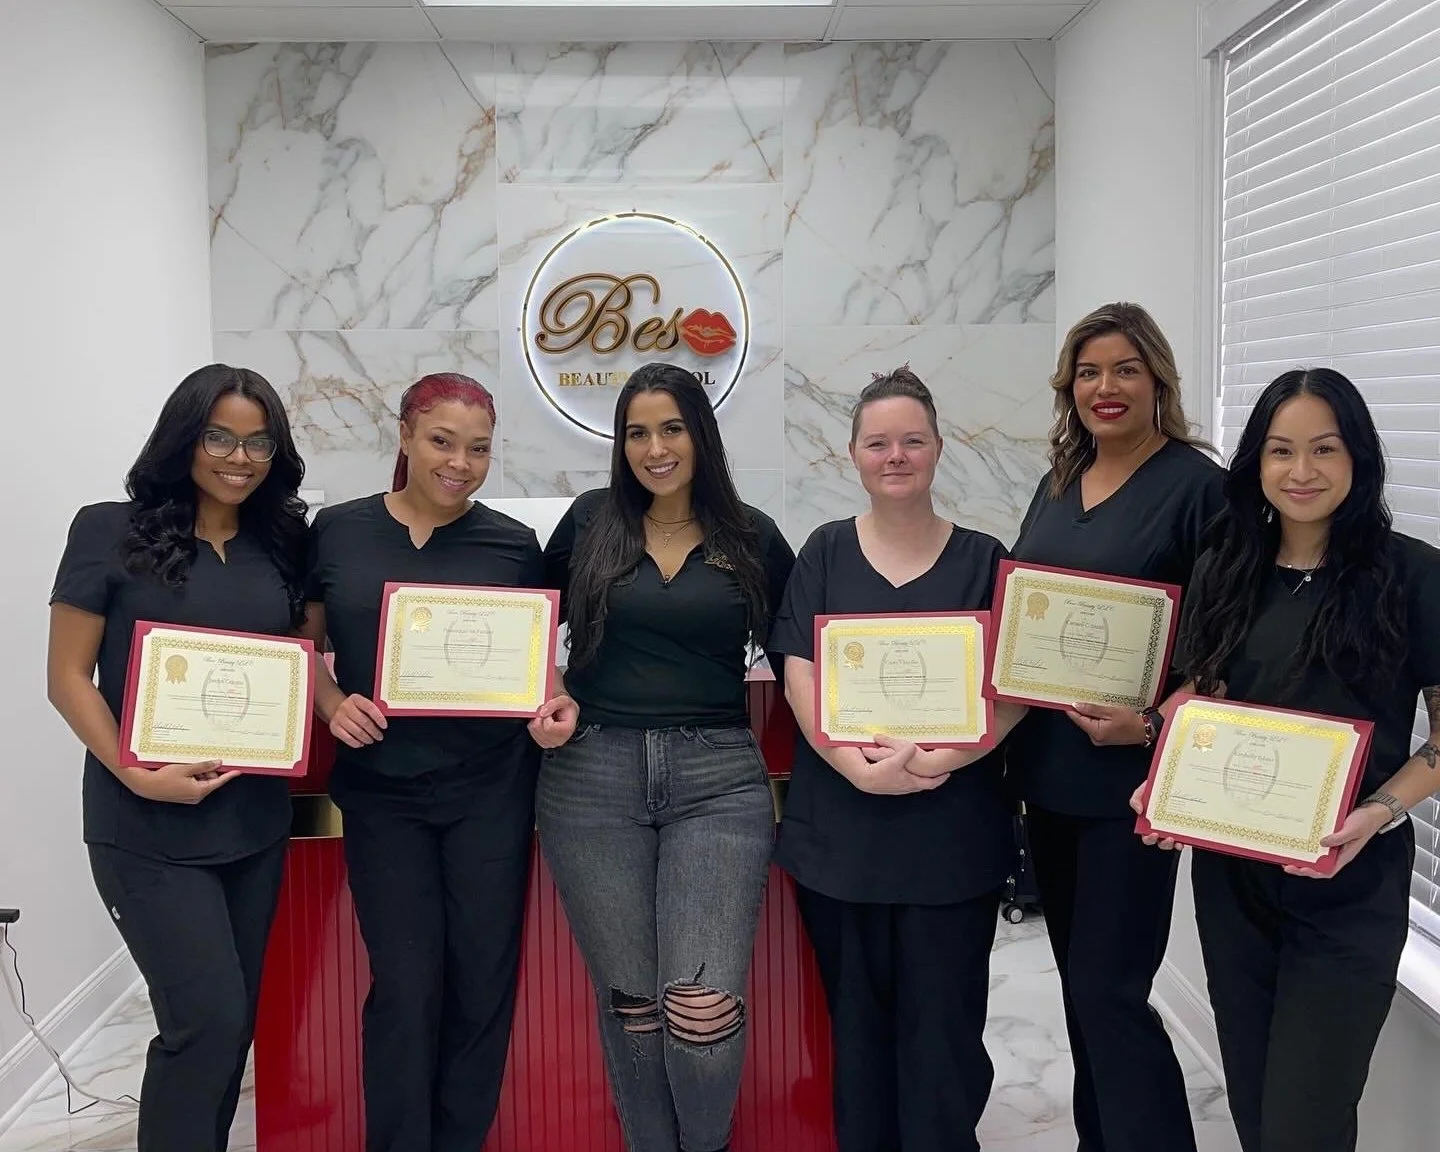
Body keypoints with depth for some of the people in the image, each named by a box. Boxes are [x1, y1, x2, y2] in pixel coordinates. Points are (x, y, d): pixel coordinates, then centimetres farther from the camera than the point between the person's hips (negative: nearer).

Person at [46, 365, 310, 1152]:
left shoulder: (280, 546, 8)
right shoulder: (110, 532, -5)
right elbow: (69, 678, -6)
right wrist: (136, 775, -18)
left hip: (254, 818, 5)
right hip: (148, 826, -5)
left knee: (231, 1020, 13)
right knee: (209, 1019, -9)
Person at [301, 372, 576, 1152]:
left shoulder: (513, 544, 0)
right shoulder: (337, 531, 0)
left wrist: (554, 707, -13)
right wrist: (333, 704, -12)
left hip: (491, 788, 1)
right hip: (380, 788, 0)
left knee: (483, 979, 9)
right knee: (405, 985, 2)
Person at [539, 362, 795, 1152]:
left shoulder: (754, 537, 6)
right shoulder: (590, 521, 6)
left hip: (719, 777, -1)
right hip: (591, 777, 1)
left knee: (704, 1006, -10)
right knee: (627, 999, 7)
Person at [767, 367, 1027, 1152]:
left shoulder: (983, 558, 4)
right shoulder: (825, 552, 6)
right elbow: (799, 673, -3)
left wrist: (946, 757, -19)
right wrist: (857, 763, -19)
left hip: (953, 831, -1)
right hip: (839, 826, 1)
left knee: (942, 1027, 4)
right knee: (856, 1019, 12)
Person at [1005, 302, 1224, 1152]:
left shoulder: (1197, 484, -10)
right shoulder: (1059, 484, 11)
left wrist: (1153, 726, -23)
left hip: (1130, 774, -7)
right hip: (1047, 765, 7)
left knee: (1110, 990, -5)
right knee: (1079, 979, 16)